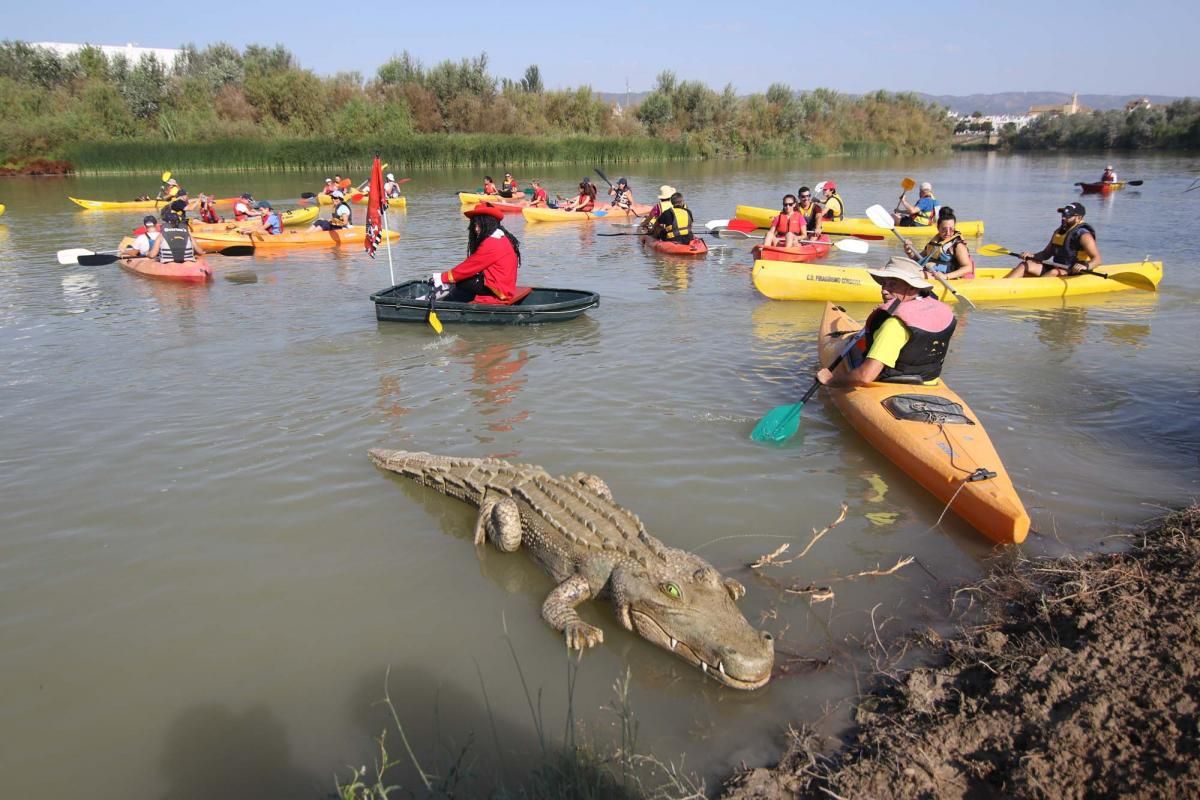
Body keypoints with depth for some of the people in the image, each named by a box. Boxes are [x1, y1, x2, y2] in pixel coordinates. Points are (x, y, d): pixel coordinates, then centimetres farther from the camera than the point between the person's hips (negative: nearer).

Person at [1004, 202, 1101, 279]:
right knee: (1025, 265, -9)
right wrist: (1032, 256, 0)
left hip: (1074, 272, -7)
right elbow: (1047, 253, 19)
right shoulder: (1059, 231, 13)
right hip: (1057, 267, 8)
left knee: (1054, 272, -38)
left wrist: (1086, 266, -39)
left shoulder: (1083, 235, -11)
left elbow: (1097, 259, -18)